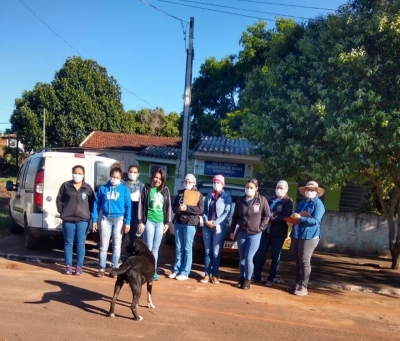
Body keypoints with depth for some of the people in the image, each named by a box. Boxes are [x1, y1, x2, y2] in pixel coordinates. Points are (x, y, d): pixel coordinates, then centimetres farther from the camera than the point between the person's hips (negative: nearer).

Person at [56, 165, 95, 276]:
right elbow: (59, 200, 9)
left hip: (83, 220, 0)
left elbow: (92, 202, 9)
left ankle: (79, 267, 12)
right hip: (68, 219, 0)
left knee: (80, 244, 3)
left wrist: (89, 213, 0)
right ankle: (68, 266, 18)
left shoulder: (88, 188, 4)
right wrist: (61, 211, 2)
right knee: (68, 243, 8)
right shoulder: (66, 185, 3)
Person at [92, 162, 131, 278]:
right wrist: (94, 220, 0)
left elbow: (128, 206, 0)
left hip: (119, 219, 0)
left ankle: (114, 268, 18)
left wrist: (127, 222, -6)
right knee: (103, 245, 4)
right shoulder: (103, 188, 2)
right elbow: (96, 204, 4)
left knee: (116, 245, 8)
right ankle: (101, 268, 15)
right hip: (106, 219, 0)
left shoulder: (124, 189, 0)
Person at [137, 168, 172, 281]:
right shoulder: (146, 188, 0)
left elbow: (168, 207, 11)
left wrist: (167, 222, 8)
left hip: (160, 222, 3)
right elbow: (141, 205, -1)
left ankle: (153, 271, 16)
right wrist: (140, 221, -5)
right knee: (148, 247, -3)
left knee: (155, 248, 8)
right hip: (149, 221, -3)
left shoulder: (166, 190, 8)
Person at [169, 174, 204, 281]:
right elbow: (173, 207, 10)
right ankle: (176, 270, 17)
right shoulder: (180, 193, 12)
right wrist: (178, 208, -13)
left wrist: (187, 208, -19)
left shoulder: (198, 194, 1)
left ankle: (185, 273, 6)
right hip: (178, 222, 4)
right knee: (178, 248, 9)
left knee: (187, 248, 1)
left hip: (190, 223, -4)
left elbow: (200, 209, -10)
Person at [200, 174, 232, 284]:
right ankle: (207, 275, 10)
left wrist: (215, 223, -13)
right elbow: (204, 210, 13)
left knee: (216, 252, -1)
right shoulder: (209, 196, 14)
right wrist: (206, 221, -6)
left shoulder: (227, 196, 1)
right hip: (207, 226, 4)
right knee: (207, 251, 6)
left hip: (219, 227, -4)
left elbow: (227, 212, -8)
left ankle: (214, 276, 7)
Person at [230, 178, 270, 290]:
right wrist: (232, 231, 8)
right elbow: (235, 217, 9)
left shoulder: (262, 200, -5)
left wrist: (260, 227, -6)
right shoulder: (240, 200, 3)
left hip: (255, 234, -3)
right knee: (242, 258, 10)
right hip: (241, 233, 3)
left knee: (248, 258, -7)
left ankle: (247, 280, 10)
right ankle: (242, 278, 25)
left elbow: (267, 215, 1)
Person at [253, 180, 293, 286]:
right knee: (259, 254, 3)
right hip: (266, 231, 5)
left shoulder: (288, 202, -1)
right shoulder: (271, 200, 17)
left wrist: (271, 219, -18)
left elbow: (284, 217, -14)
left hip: (278, 233, -5)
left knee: (275, 257, 6)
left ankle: (271, 279, 16)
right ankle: (256, 276, 14)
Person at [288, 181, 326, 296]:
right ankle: (297, 283, 20)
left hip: (309, 236, -7)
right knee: (298, 261, 12)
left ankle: (303, 287, 1)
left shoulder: (318, 204, -5)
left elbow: (315, 221, -17)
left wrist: (300, 218, -24)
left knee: (304, 261, -5)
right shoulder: (300, 203, 18)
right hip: (296, 235, 7)